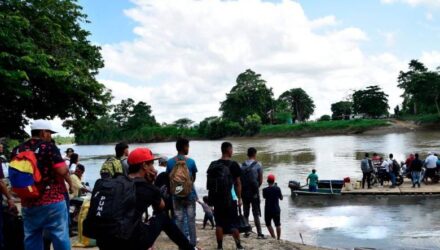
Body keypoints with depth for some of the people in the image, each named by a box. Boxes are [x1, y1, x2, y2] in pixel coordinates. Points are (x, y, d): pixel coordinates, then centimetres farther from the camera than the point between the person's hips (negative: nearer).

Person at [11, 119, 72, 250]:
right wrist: (70, 183, 3)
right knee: (59, 236, 3)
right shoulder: (49, 147, -11)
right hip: (52, 200, -6)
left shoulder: (17, 150, 8)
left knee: (31, 239, 13)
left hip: (28, 203, 6)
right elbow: (62, 171, -16)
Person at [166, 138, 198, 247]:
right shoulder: (190, 161, -8)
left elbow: (169, 179, 6)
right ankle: (192, 243, 13)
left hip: (176, 194, 2)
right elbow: (194, 178, 5)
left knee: (179, 219, 7)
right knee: (191, 218, 6)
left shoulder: (170, 162, -4)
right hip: (190, 193, -1)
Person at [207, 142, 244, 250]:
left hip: (217, 198, 4)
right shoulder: (233, 165, -7)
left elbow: (209, 182, 8)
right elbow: (238, 183, -5)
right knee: (233, 223, 5)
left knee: (219, 223, 9)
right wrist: (239, 198, 2)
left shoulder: (213, 164, 5)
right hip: (229, 199, -3)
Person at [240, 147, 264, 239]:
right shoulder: (258, 165, -8)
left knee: (245, 213, 12)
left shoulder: (242, 166, 2)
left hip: (244, 192, 3)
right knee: (256, 214, 1)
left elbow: (240, 180, 4)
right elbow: (260, 181, -3)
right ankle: (259, 233, 0)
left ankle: (246, 232, 17)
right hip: (254, 193, -3)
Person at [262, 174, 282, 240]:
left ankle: (273, 237, 5)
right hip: (276, 209, 2)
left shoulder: (265, 190, -13)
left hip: (268, 210, -2)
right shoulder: (277, 189, -11)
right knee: (278, 224, 15)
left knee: (268, 224, 14)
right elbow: (281, 198, 3)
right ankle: (278, 238, 19)